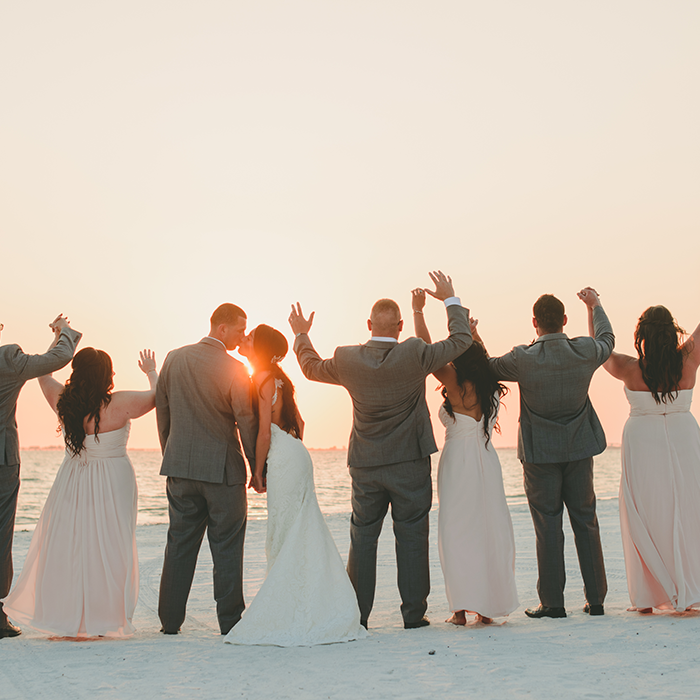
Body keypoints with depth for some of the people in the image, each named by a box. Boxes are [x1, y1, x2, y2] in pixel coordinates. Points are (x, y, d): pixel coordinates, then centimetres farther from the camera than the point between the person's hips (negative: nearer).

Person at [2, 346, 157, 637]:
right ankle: (103, 621, 9)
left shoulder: (63, 400, -6)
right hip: (112, 486, -4)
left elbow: (44, 372, 14)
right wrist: (152, 372, 16)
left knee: (65, 547, 11)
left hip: (71, 484, 4)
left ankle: (63, 616, 17)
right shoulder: (120, 403, -18)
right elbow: (158, 396, -3)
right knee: (107, 551, 3)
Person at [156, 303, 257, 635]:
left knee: (179, 545, 12)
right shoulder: (233, 369, -12)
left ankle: (170, 620, 16)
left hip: (180, 467, 5)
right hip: (223, 470, -5)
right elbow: (247, 422, -10)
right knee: (226, 548, 4)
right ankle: (230, 621, 8)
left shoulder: (174, 359, 3)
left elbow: (162, 411, 10)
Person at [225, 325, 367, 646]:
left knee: (286, 538, -4)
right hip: (295, 455, 9)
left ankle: (295, 617, 0)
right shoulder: (277, 378, 15)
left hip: (283, 461, -9)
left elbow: (264, 431, -16)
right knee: (302, 536, 11)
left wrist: (257, 471, -9)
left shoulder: (262, 378, -12)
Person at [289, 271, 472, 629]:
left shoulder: (347, 359, -5)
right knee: (411, 537, 5)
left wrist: (301, 336, 31)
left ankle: (357, 614, 14)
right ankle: (413, 613, 9)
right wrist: (451, 300, 11)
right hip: (410, 464, -2)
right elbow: (461, 340, -1)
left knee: (362, 538, 10)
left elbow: (312, 367, 15)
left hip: (365, 465, 2)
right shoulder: (415, 355, -13)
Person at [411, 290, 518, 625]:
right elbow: (484, 360, 28)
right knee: (490, 531, 9)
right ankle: (488, 605, 12)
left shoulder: (457, 384, -10)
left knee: (457, 532, 0)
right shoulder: (490, 387, 6)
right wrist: (473, 334, 36)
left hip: (459, 463, -5)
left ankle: (463, 607, -2)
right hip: (487, 462, 6)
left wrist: (418, 311, -3)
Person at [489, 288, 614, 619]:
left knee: (548, 526, 3)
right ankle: (595, 599, 15)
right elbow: (607, 339, 17)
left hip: (540, 453, -3)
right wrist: (595, 305, 33)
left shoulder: (522, 359, -18)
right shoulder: (586, 352, -7)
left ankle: (552, 601, 5)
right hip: (580, 449, 3)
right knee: (585, 521, 11)